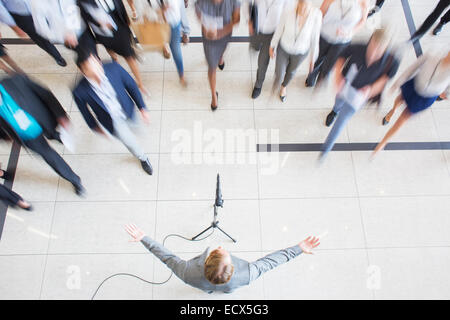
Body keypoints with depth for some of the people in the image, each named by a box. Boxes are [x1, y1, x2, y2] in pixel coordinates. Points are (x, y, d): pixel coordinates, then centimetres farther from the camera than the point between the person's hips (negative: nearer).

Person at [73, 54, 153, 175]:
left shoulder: (114, 68, -32)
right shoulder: (80, 91, -34)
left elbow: (131, 85, -15)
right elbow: (84, 110, -12)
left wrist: (142, 107, -10)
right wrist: (94, 126, 4)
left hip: (127, 109, 2)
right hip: (113, 120, -2)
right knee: (130, 142, 6)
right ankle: (142, 158, 41)